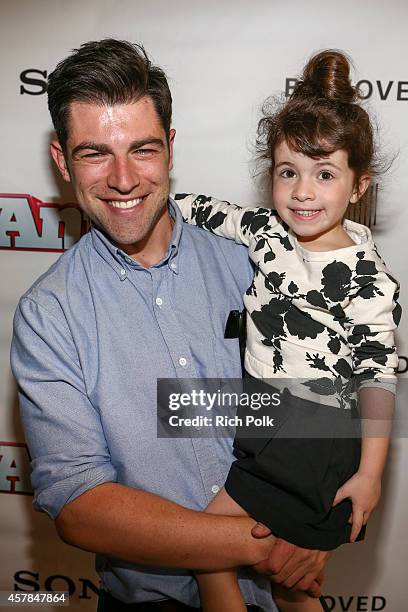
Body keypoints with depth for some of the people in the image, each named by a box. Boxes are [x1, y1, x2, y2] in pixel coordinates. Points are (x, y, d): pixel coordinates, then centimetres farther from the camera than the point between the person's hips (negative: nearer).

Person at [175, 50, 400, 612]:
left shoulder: (366, 277, -16)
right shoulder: (263, 231, -2)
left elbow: (379, 375, -13)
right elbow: (202, 210, 10)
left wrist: (370, 472, -10)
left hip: (315, 435, -6)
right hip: (259, 419, 6)